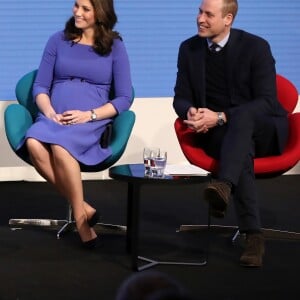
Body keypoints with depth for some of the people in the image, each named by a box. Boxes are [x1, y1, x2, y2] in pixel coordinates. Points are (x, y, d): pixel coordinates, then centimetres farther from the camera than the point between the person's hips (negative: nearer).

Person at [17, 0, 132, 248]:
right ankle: (82, 208, -23)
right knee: (34, 144, -35)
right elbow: (40, 87, 13)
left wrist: (89, 115, -11)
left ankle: (80, 217, -23)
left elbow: (125, 98, 4)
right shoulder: (58, 41, 14)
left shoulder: (115, 47, 8)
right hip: (53, 118, 3)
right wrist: (49, 112, -9)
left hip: (91, 122, -3)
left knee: (60, 145, -38)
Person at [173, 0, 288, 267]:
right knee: (241, 149, -35)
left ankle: (224, 185, -58)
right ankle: (253, 235, -41)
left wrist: (220, 117, -26)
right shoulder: (189, 49, 4)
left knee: (242, 116, -38)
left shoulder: (256, 47, -9)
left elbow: (267, 102, -14)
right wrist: (191, 112, -19)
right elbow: (181, 97, 7)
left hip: (263, 130, -2)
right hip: (217, 133, 2)